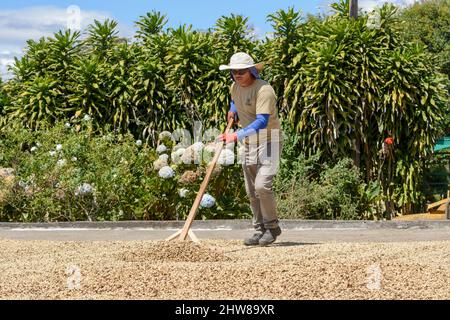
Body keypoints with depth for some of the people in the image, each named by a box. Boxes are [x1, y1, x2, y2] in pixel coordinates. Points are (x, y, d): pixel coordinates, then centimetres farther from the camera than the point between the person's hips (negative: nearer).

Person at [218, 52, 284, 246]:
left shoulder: (264, 90, -22)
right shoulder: (235, 87, 5)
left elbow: (262, 121, -32)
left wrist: (237, 136, -40)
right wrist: (232, 111, 9)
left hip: (268, 140, -8)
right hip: (249, 142, 8)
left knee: (262, 186, -19)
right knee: (252, 191, 10)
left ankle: (272, 227, -1)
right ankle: (260, 230, 21)